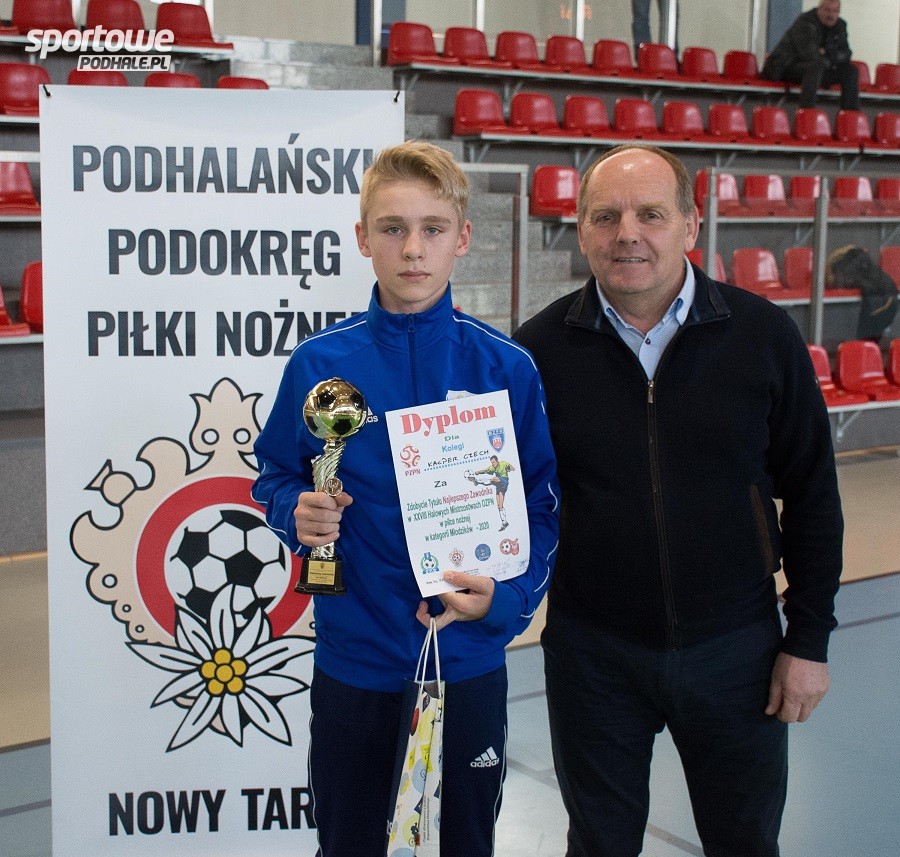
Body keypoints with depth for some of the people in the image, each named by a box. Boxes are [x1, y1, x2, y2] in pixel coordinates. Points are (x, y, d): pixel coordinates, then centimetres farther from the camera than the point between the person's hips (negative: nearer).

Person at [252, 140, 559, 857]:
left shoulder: (507, 368, -7)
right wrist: (298, 512, -17)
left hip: (470, 662, 0)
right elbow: (275, 477, 5)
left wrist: (507, 595, -19)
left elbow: (541, 504, -3)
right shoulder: (320, 362, -7)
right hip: (354, 658, 0)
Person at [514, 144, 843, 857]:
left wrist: (810, 638, -1)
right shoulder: (540, 349, -7)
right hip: (593, 650, 0)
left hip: (735, 644, 1)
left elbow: (811, 496, -1)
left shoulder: (763, 336, -7)